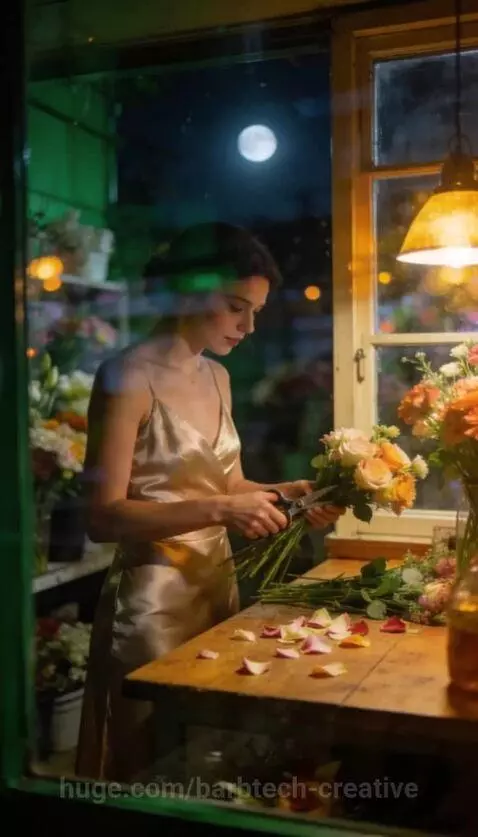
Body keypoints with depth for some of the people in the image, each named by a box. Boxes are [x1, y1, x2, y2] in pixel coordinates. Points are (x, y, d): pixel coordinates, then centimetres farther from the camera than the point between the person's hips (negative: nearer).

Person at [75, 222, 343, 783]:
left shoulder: (217, 377, 9)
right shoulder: (129, 376, -15)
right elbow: (103, 516, -19)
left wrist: (283, 493, -1)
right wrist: (219, 510, -26)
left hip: (218, 581, 7)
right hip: (155, 596, -7)